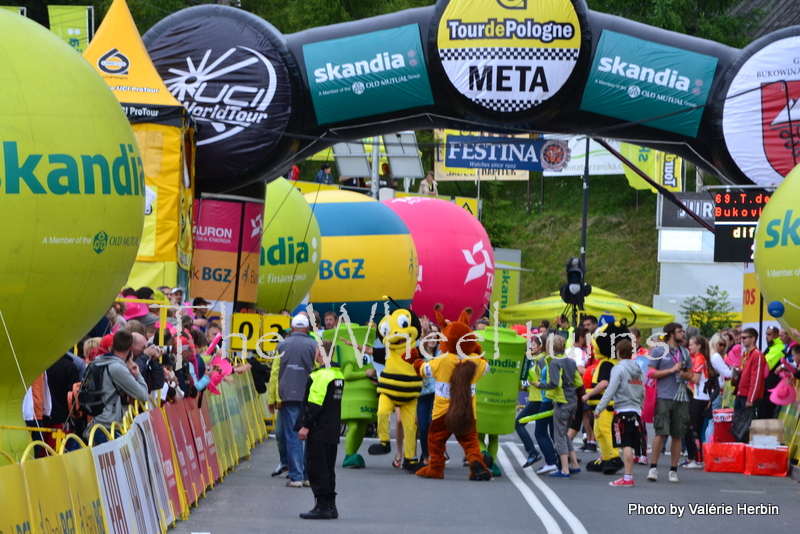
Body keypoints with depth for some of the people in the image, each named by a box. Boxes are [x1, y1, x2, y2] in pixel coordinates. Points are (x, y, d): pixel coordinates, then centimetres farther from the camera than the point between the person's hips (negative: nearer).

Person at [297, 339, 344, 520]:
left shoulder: (320, 376, -17)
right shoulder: (338, 374, 12)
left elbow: (314, 404, -21)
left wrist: (305, 425, -18)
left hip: (318, 430, -9)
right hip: (333, 430, 9)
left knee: (316, 468, -5)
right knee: (328, 469, 14)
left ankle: (323, 506, -8)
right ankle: (330, 505, 15)